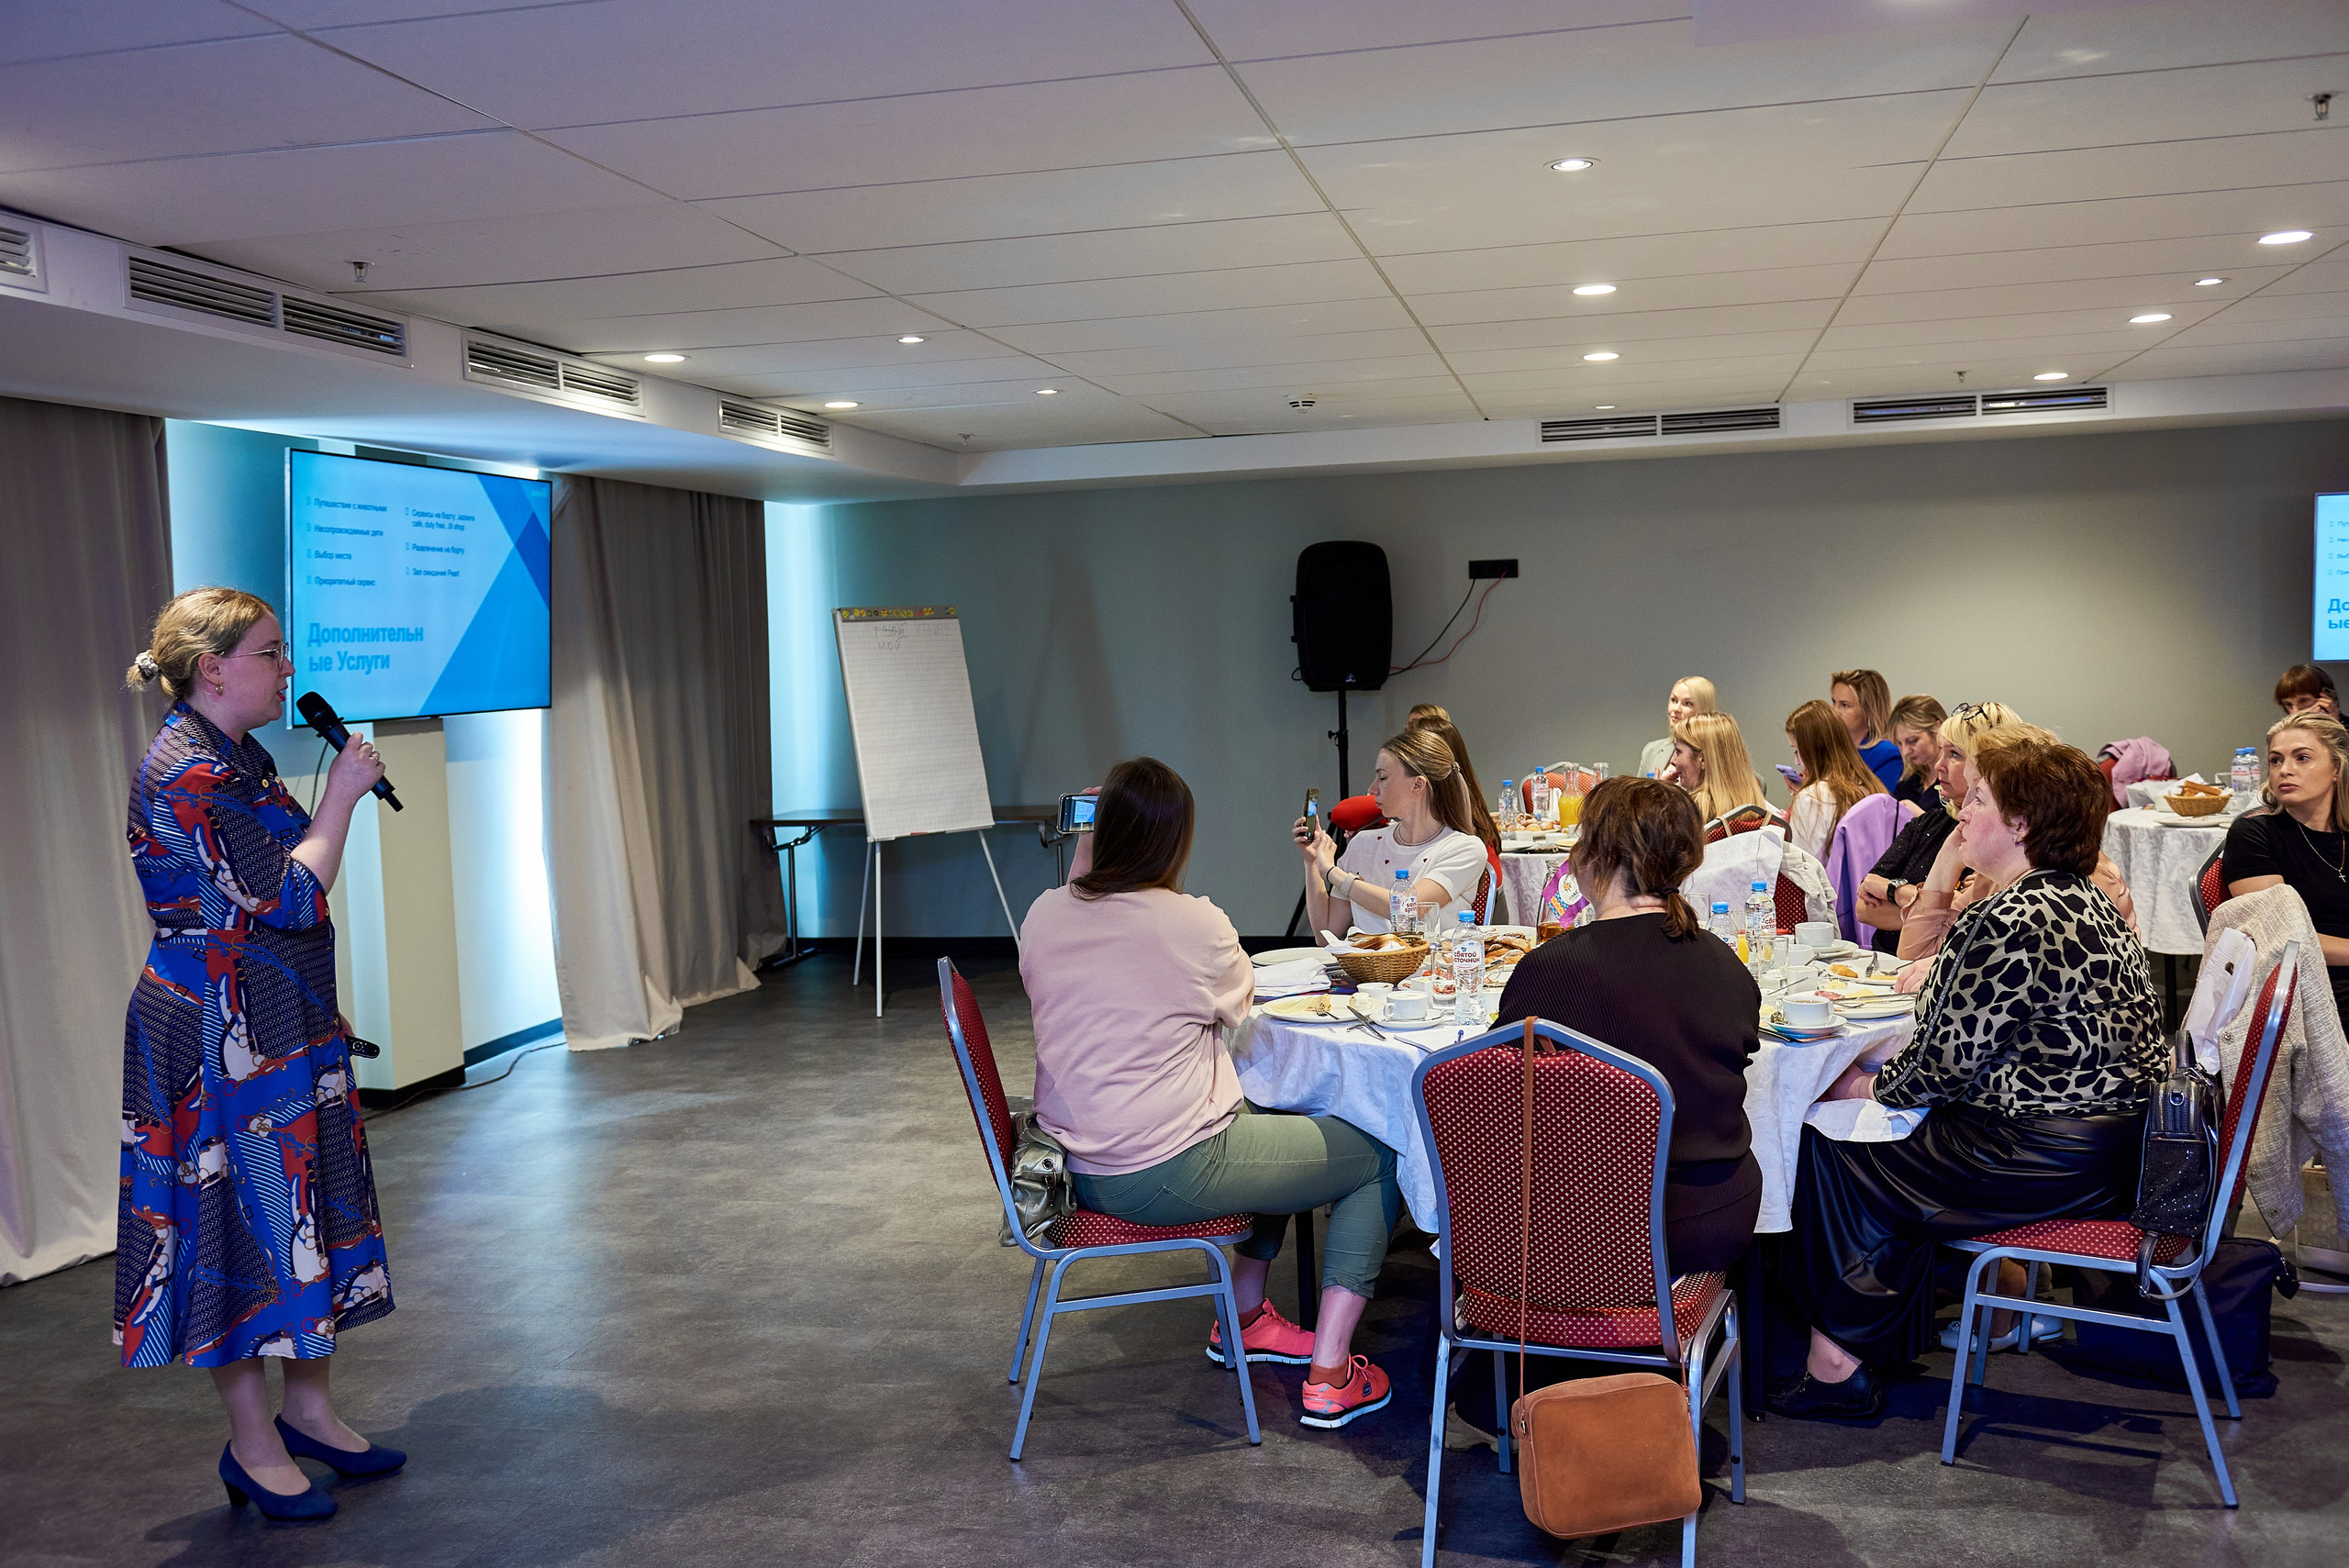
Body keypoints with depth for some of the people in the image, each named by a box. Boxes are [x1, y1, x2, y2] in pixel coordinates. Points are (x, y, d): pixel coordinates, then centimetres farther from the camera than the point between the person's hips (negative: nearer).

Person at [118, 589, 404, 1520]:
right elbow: (291, 899, -21)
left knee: (299, 1209, 14)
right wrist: (340, 798, -14)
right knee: (242, 1216, 0)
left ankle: (308, 1407, 26)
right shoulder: (187, 771, -19)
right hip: (219, 1030, -10)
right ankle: (253, 1443, 12)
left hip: (282, 1023, 10)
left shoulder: (238, 756, 12)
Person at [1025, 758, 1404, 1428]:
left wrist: (1081, 864, 13)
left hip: (1079, 1170, 8)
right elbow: (1237, 1006, 3)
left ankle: (1244, 1319, 38)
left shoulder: (1044, 914, -3)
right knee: (1377, 1157, 7)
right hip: (1164, 1178, -8)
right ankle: (1329, 1377, 6)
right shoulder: (1196, 925, -18)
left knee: (1266, 1121, 31)